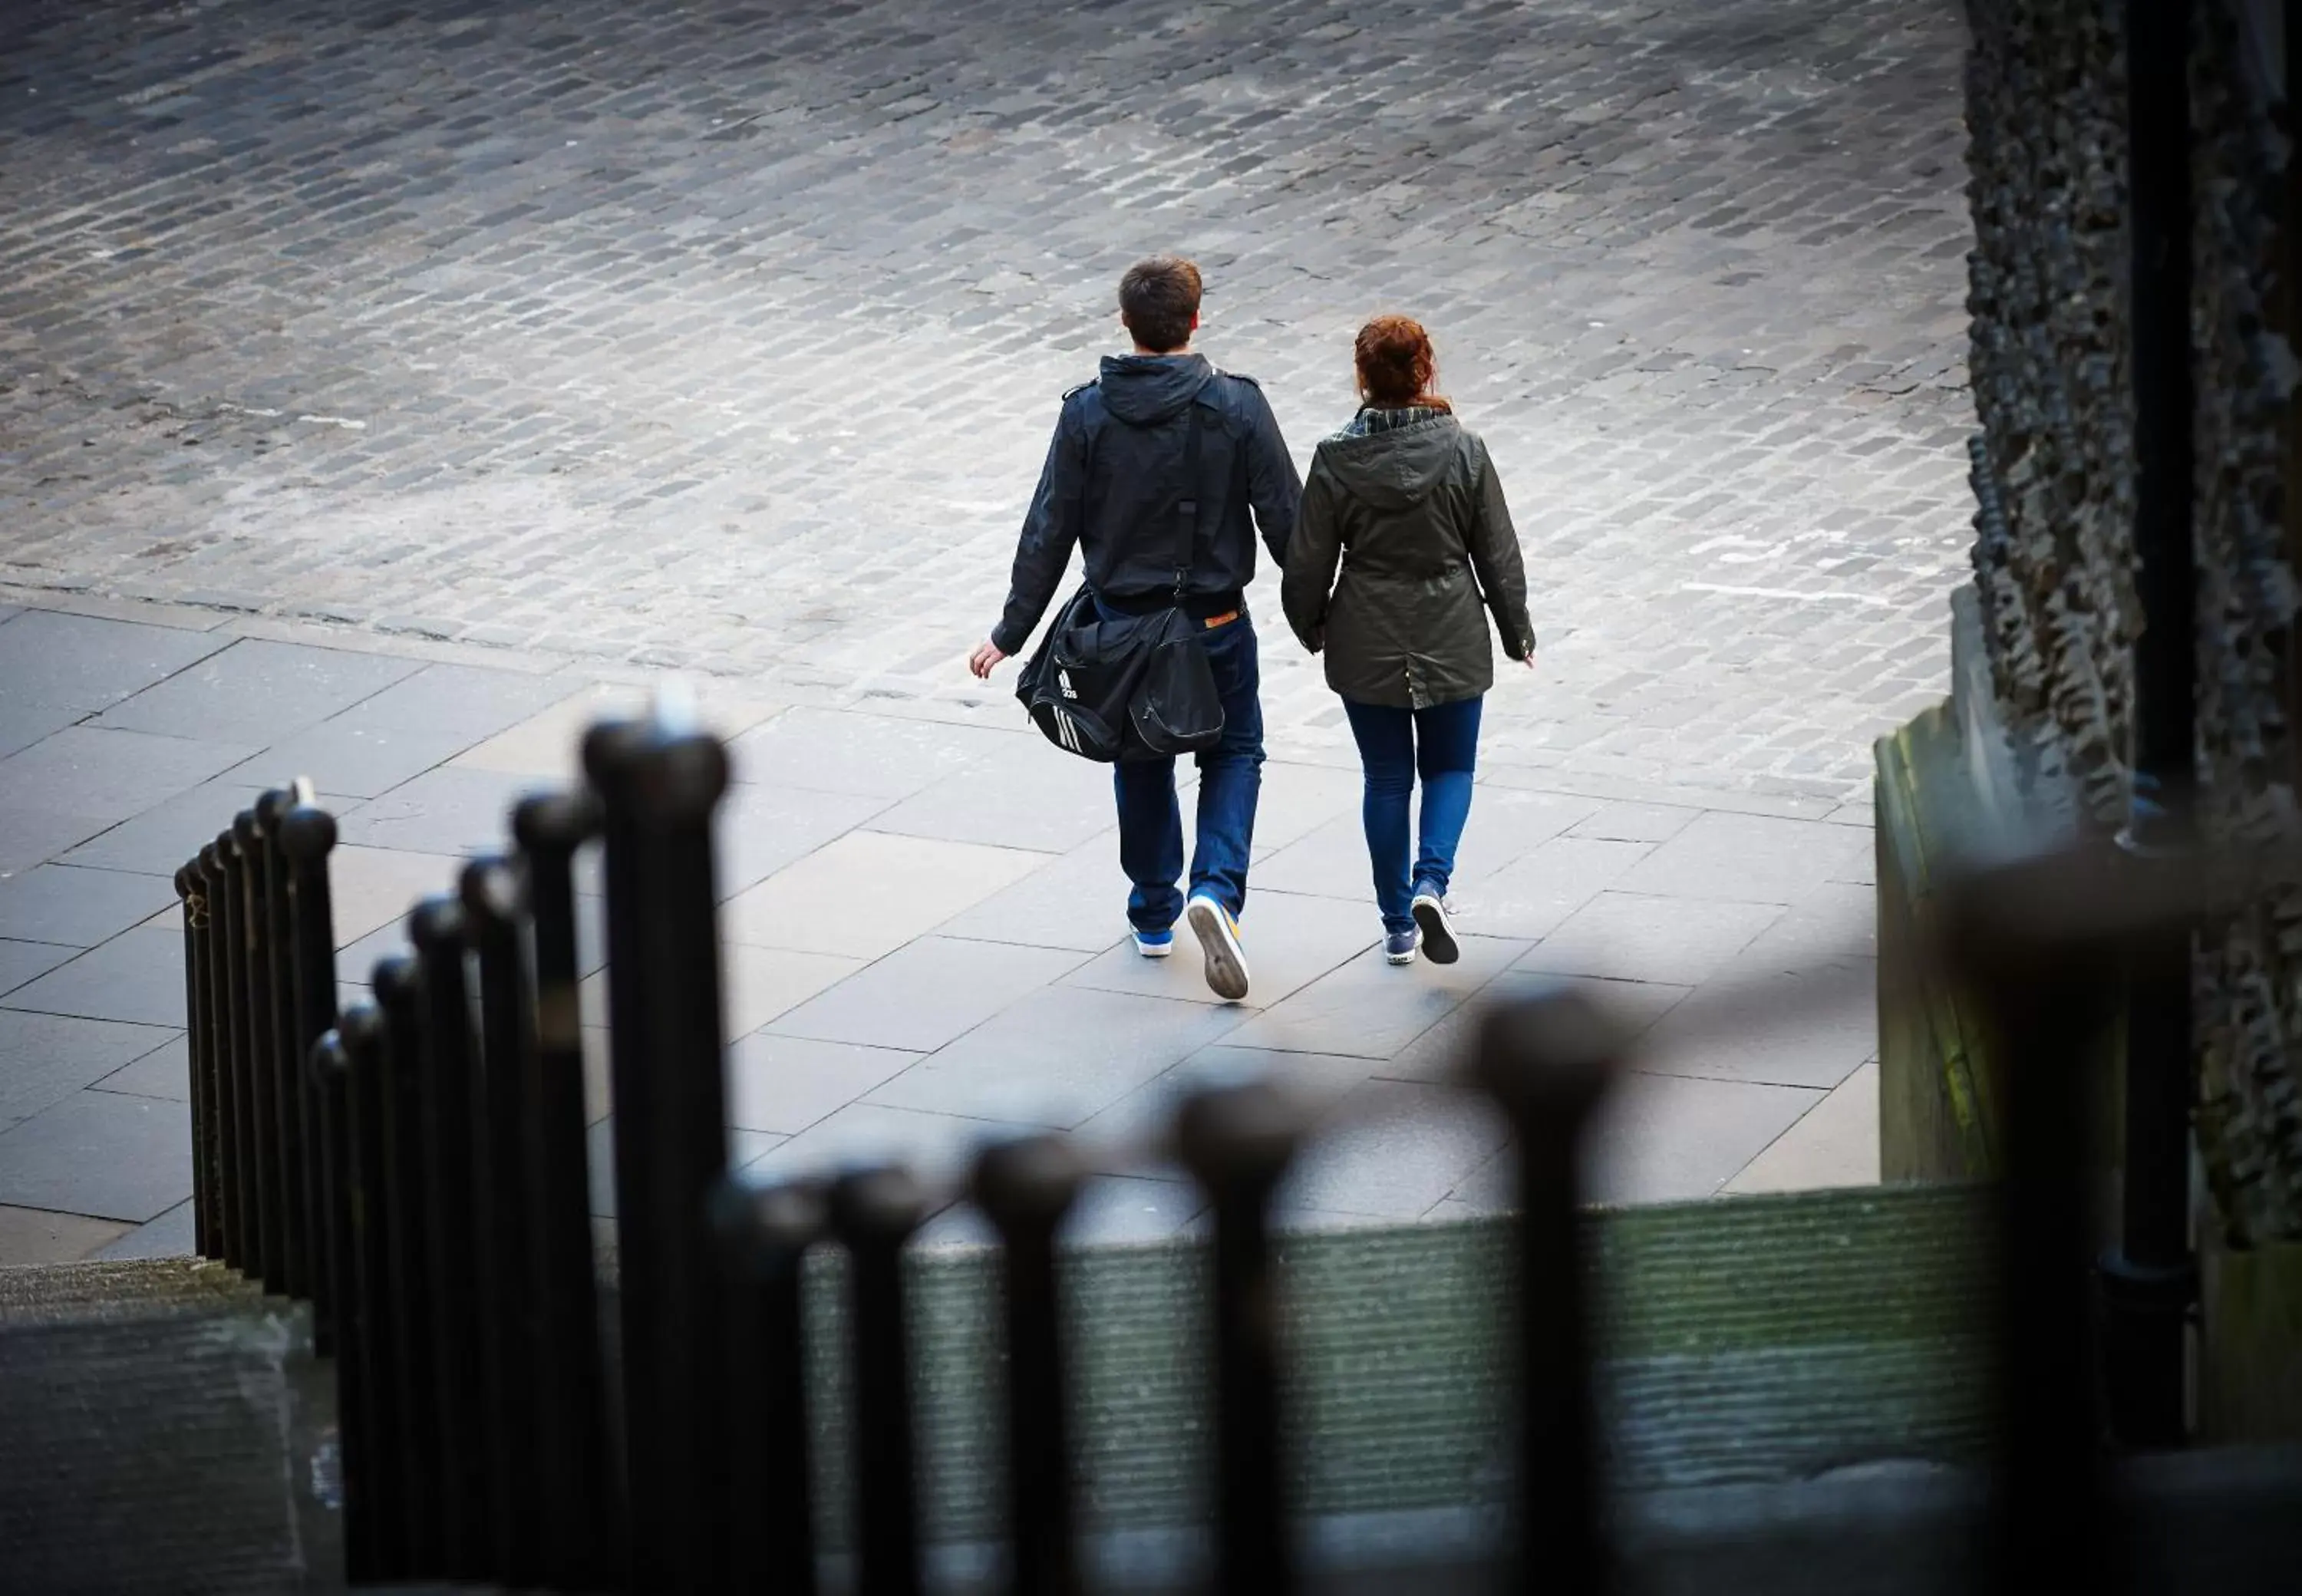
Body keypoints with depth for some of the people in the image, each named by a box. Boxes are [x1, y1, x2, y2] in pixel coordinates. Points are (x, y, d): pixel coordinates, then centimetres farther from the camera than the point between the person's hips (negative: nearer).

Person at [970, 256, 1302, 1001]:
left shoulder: (1087, 414, -11)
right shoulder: (1236, 407, -13)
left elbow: (1049, 532, -7)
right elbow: (1287, 520, -9)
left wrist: (1012, 632, 1)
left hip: (1122, 624, 1)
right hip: (1216, 620, -1)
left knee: (1141, 764, 21)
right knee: (1234, 752, 16)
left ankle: (1154, 913, 32)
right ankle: (1217, 888, -7)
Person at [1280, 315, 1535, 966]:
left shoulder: (1337, 460, -12)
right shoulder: (1464, 452, -11)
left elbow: (1308, 564, -5)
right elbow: (1498, 553, -3)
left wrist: (1310, 626, 15)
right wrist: (1517, 631, 11)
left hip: (1367, 645, 0)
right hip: (1451, 642, 0)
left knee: (1387, 778, 13)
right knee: (1449, 766, 16)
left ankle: (1399, 925, 19)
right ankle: (1431, 882, -9)